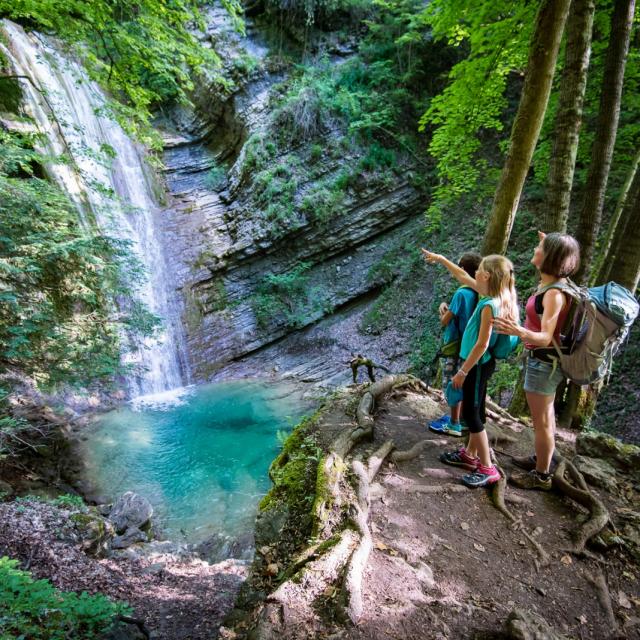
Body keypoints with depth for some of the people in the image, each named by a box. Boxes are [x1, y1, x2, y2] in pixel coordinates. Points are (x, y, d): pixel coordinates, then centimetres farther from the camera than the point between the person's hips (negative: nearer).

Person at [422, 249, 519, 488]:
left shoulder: (490, 305, -24)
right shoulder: (493, 296, 2)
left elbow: (482, 345, -24)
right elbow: (463, 277, 15)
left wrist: (463, 371, -18)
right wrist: (441, 259, 20)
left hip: (477, 364, -9)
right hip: (479, 363, 9)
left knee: (471, 413, -1)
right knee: (474, 410, 19)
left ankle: (487, 469, 8)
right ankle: (470, 454, 34)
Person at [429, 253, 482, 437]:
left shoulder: (461, 293, -22)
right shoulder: (475, 292, 3)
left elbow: (444, 321, -16)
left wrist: (443, 310, 3)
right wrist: (446, 307, -3)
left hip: (454, 346, -8)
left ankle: (454, 425, 11)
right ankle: (457, 418, 29)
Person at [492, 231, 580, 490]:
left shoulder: (554, 293, -26)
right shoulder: (550, 283, 1)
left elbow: (545, 337, -30)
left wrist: (520, 332, -52)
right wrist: (548, 242, 30)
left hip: (543, 361, -10)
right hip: (544, 360, 10)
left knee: (541, 420, 3)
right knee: (545, 414, 23)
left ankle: (541, 476, 18)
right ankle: (542, 459, 42)